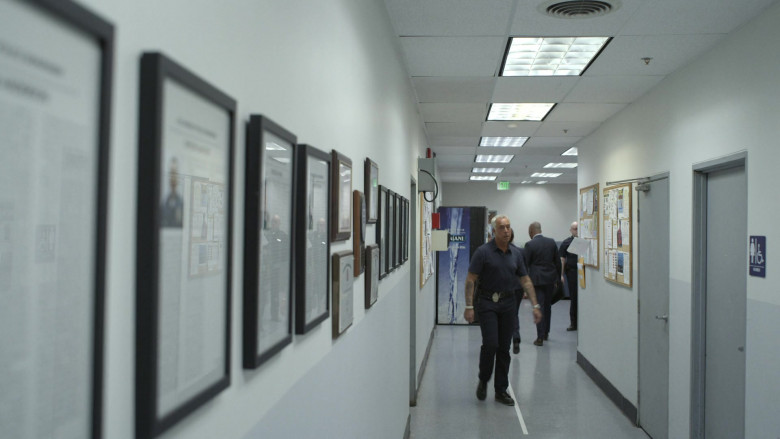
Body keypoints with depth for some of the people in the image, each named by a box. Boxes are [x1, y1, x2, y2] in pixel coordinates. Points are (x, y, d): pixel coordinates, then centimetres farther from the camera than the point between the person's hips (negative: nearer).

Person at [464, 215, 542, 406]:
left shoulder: (516, 253, 6)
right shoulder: (483, 252, -8)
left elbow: (525, 280, 10)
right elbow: (470, 280, -9)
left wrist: (535, 305, 4)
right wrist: (469, 306, -15)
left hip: (507, 304, 4)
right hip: (487, 302, -4)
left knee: (504, 348, 6)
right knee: (490, 344, -12)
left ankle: (501, 390, 16)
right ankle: (483, 380, 13)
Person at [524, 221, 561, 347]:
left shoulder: (529, 244, -10)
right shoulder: (551, 242, 4)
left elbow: (526, 263, -8)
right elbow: (558, 261, 6)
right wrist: (558, 277, 15)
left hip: (536, 280, -5)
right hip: (550, 279, 5)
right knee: (548, 306, 18)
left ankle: (540, 337, -3)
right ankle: (546, 332, 30)